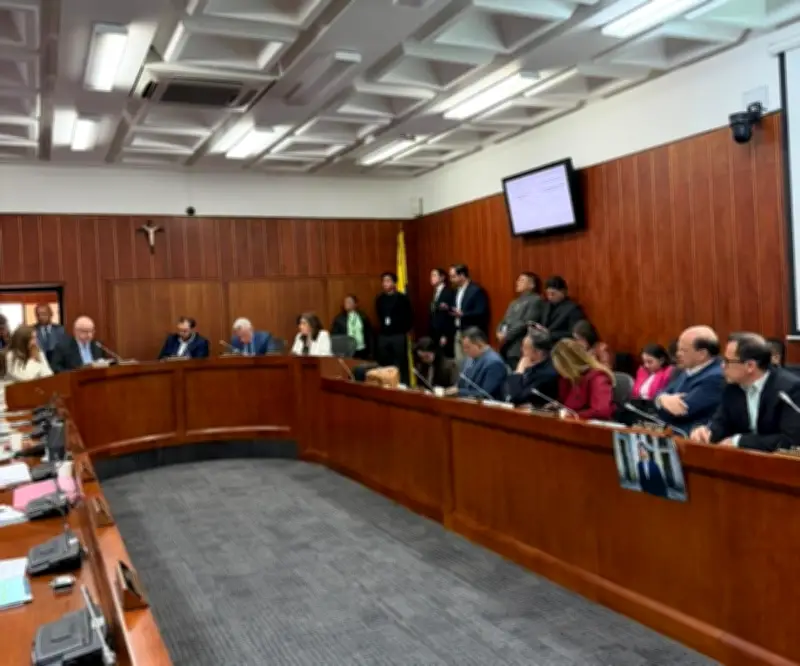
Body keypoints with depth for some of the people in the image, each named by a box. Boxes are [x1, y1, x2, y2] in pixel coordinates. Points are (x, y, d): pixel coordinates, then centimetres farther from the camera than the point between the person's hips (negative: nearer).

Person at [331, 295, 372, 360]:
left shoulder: (363, 317, 7)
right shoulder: (339, 318, 4)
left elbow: (369, 335, 9)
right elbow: (334, 336, 4)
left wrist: (370, 352, 7)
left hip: (362, 351, 1)